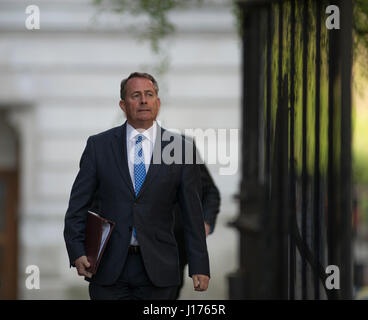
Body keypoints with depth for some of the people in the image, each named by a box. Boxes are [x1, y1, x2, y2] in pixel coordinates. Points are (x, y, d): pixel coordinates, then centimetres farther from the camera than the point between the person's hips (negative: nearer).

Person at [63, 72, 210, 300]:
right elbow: (78, 206, 6)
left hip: (157, 269, 0)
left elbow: (192, 214, 4)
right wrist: (77, 253, -7)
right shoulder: (99, 145, 5)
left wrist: (199, 267, 0)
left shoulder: (180, 148, 4)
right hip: (109, 268, 0)